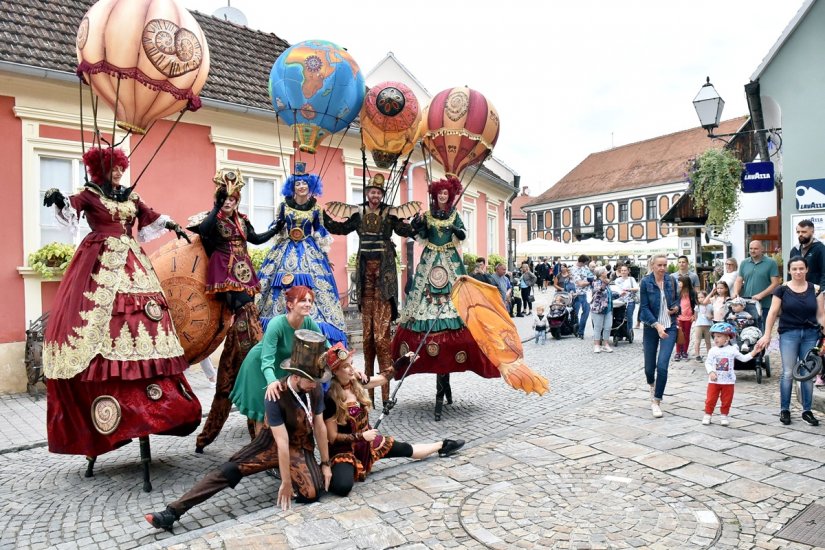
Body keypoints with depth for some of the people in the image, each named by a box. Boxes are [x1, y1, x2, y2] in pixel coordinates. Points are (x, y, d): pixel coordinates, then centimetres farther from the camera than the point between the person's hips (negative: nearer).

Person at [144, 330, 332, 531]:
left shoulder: (315, 388, -15)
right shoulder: (276, 396, -28)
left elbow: (320, 426, -6)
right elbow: (282, 443, -27)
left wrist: (325, 463, -3)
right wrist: (285, 482, -24)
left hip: (301, 447, 2)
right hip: (272, 442, -2)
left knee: (311, 493, -21)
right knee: (229, 469, -19)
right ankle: (173, 512, -15)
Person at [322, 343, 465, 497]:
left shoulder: (357, 381, -6)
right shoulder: (330, 399, -25)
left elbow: (382, 378, 13)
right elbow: (333, 437, -19)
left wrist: (403, 361, 8)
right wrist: (361, 436, -24)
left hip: (367, 441, 6)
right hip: (344, 449, -6)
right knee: (342, 487, -33)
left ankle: (442, 445, 40)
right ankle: (330, 475, 1)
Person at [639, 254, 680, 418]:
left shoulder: (671, 281, 1)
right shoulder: (646, 282, -8)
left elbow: (677, 299, 17)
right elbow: (644, 307, -11)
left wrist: (676, 307, -6)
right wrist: (657, 325, -22)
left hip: (669, 328, 1)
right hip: (651, 327, -1)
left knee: (662, 366, -13)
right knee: (649, 367, 9)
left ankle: (656, 401, 2)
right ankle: (652, 385, 45)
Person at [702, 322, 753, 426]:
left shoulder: (732, 350, -1)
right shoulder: (712, 350, -3)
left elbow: (743, 358, 7)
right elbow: (707, 363, 0)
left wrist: (753, 353, -3)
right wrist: (711, 372, -14)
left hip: (728, 381, 1)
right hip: (714, 381, 0)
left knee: (726, 400, 9)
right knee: (710, 399, 2)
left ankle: (724, 416, 23)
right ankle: (707, 415, 13)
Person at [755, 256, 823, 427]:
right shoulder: (782, 289, -1)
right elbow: (773, 313, -1)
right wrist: (766, 335, -5)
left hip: (811, 334, 2)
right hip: (789, 334, -2)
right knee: (788, 373, 0)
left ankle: (807, 411, 17)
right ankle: (784, 410, 11)